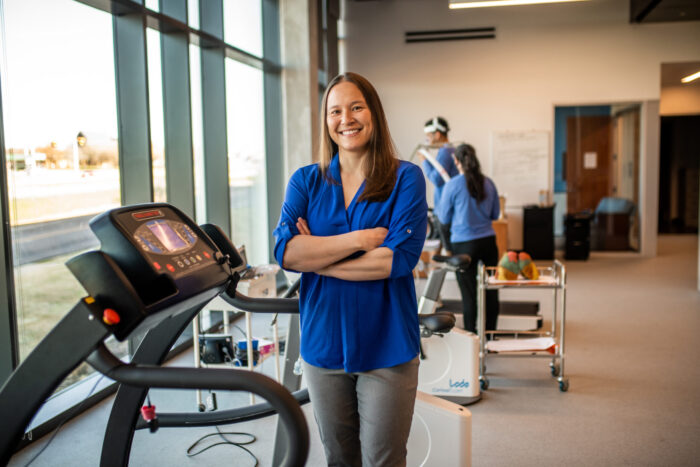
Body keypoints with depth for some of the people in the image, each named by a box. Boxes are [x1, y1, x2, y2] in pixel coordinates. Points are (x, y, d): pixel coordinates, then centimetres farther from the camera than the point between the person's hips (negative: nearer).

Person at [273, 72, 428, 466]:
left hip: (387, 348, -3)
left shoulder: (406, 178, -3)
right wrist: (359, 239, -16)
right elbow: (285, 251, -9)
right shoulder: (306, 181, 5)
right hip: (324, 344, 3)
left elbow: (401, 256, -16)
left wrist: (317, 259, -10)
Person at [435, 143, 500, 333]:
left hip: (464, 244, -4)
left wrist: (437, 209, 19)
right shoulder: (488, 183, 2)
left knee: (469, 293, 4)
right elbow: (495, 214, 12)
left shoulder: (452, 185, -10)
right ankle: (490, 333, 22)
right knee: (490, 290, 12)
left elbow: (444, 218, -1)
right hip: (488, 241, 4)